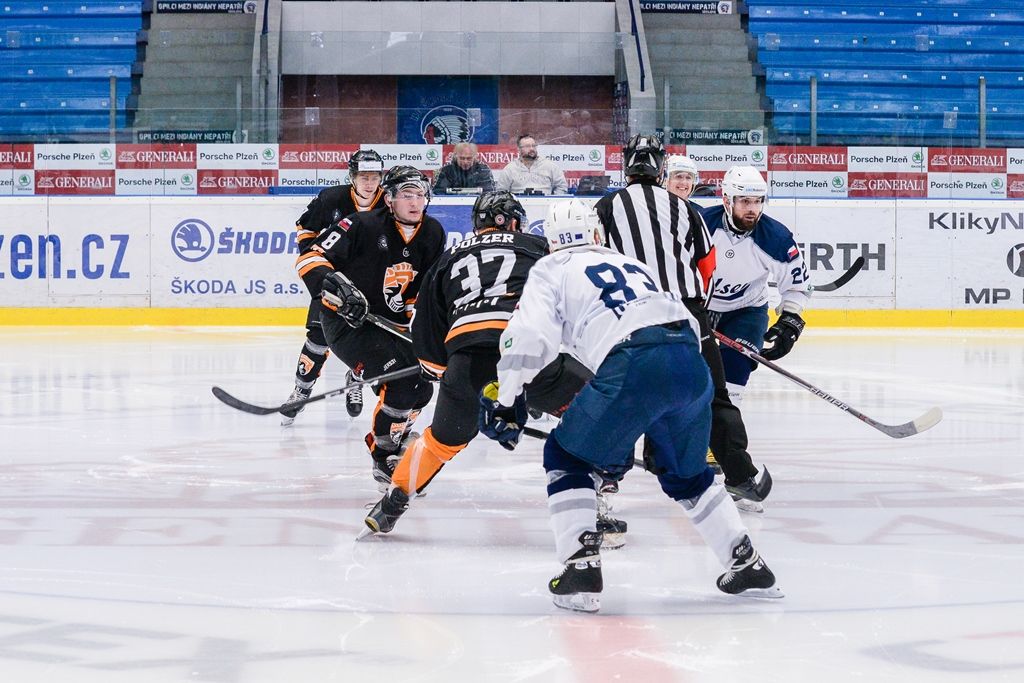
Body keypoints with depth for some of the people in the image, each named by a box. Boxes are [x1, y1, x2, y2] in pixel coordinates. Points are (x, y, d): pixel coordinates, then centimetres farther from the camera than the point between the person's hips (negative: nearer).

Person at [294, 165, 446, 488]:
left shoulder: (432, 234, 1)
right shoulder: (363, 226, -19)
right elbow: (310, 258, -20)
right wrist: (337, 285, -34)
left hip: (391, 323, 8)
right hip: (347, 322, -8)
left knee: (422, 386, 9)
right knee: (400, 383, -23)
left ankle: (382, 439, 34)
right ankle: (384, 460, -9)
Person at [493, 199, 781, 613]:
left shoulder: (551, 270, 18)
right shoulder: (633, 265, 35)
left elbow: (531, 336, 2)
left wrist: (503, 400, 11)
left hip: (634, 368, -6)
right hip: (691, 364, 6)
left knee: (566, 457, 14)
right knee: (686, 474, 28)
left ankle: (581, 569, 1)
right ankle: (748, 566, 25)